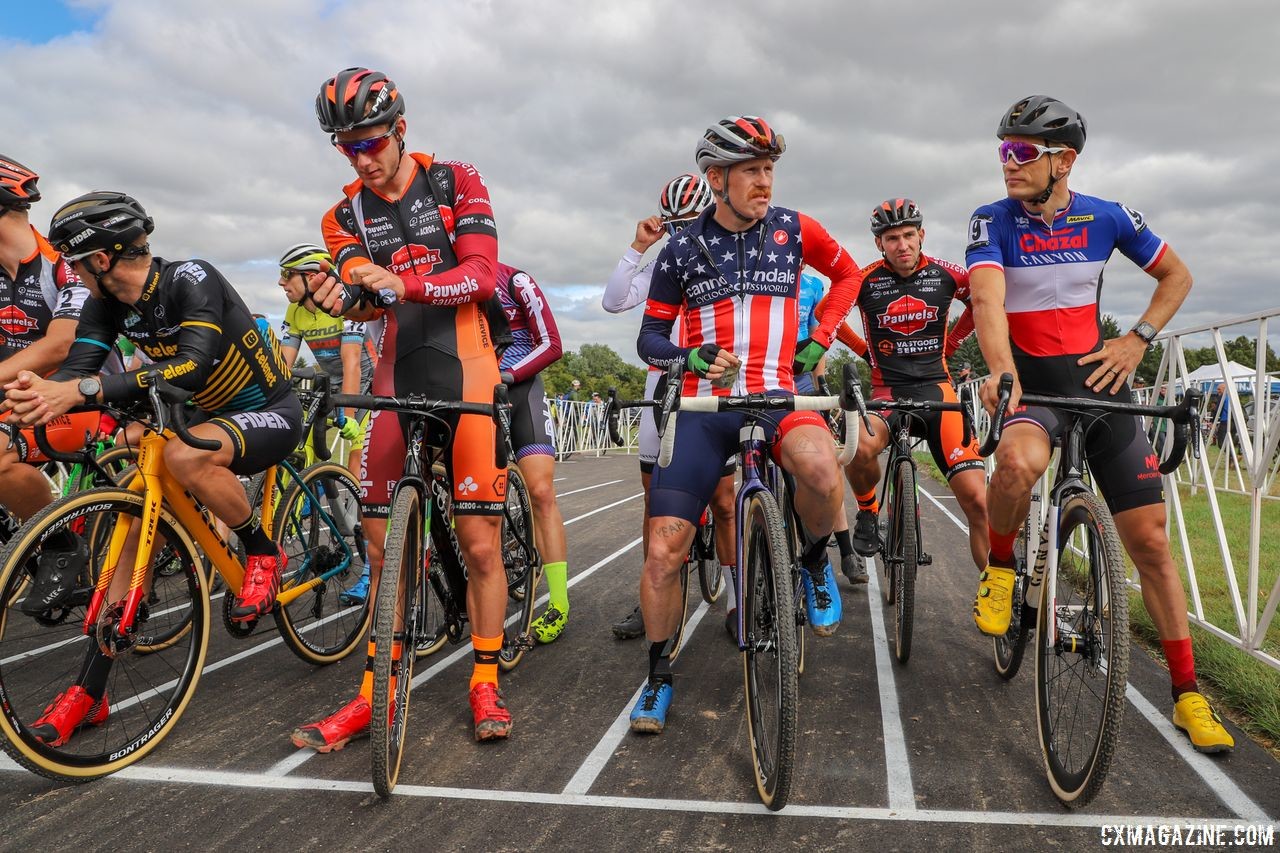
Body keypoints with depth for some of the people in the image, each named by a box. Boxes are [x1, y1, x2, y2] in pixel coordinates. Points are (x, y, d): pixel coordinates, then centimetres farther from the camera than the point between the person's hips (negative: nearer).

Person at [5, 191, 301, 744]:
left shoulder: (191, 280, -24)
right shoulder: (108, 301, -1)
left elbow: (193, 365, -39)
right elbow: (77, 367, -14)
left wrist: (85, 390, -46)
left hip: (271, 413, -7)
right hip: (211, 415, 7)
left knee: (183, 456, -37)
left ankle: (263, 553, -11)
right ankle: (90, 690, 3)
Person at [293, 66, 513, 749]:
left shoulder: (455, 182, 2)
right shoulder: (346, 214, 11)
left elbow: (482, 275, -10)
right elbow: (368, 298, -4)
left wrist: (398, 282, -26)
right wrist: (338, 296, -29)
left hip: (464, 372, -3)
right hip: (396, 379, 3)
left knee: (480, 543, -4)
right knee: (382, 547, 3)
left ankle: (485, 685, 11)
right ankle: (374, 693, 14)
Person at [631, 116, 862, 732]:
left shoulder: (793, 230, 4)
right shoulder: (683, 249, 4)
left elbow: (848, 274, 22)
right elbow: (649, 338, 8)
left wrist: (819, 340, 9)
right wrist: (689, 357, -13)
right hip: (703, 405, 1)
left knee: (821, 470, -36)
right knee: (663, 549, -5)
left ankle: (813, 559, -1)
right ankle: (658, 676, 18)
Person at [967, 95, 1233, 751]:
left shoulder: (1105, 217, 0)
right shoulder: (992, 221, -7)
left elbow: (1177, 274, 14)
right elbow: (987, 297, -24)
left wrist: (1138, 340, -1)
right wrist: (1001, 371, -42)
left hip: (1097, 381, 2)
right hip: (1028, 384, -2)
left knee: (1149, 541, 1)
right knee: (1019, 462, -39)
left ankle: (1187, 694, 16)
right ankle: (1000, 569, -8)